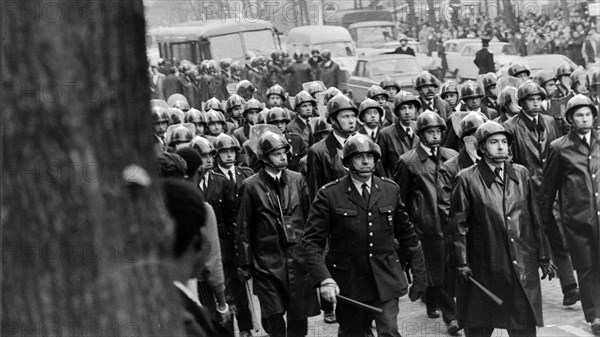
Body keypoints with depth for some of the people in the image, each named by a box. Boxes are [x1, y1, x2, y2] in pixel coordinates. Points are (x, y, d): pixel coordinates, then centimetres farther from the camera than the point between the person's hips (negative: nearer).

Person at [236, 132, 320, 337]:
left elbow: (310, 218, 11)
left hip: (299, 257, 2)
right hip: (268, 261, -2)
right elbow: (244, 228, 1)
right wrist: (245, 264, 0)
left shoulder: (297, 180, 6)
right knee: (273, 315, -5)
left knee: (299, 314, 4)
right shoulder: (251, 186, -2)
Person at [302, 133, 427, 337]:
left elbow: (407, 235, 13)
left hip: (386, 280, 2)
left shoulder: (390, 190, 4)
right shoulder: (329, 195, -6)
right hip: (349, 285, -1)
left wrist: (419, 274, 12)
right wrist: (324, 279, -22)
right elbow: (311, 242, -9)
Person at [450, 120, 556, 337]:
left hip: (523, 268, 3)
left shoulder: (521, 174, 8)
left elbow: (534, 219, 11)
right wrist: (462, 263, -7)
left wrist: (543, 258, 11)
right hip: (484, 269, -3)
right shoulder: (467, 179, -5)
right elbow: (458, 224, -3)